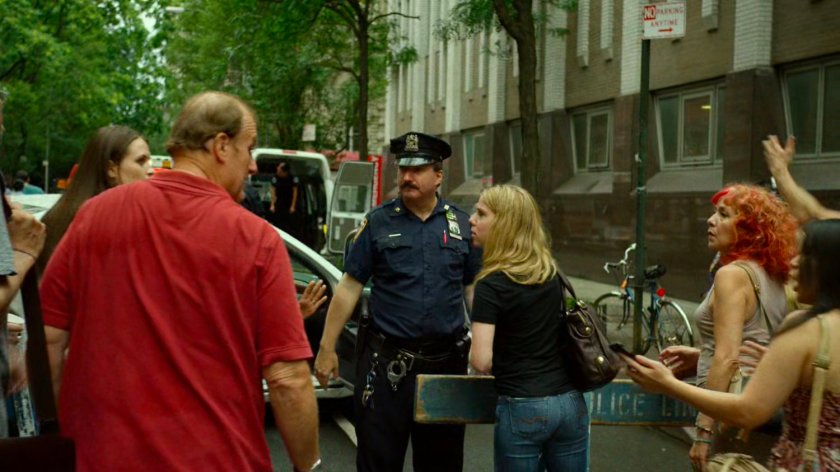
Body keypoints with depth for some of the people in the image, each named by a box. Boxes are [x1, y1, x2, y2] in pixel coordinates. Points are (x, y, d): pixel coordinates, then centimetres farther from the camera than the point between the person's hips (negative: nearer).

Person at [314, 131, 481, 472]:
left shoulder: (461, 224, 5)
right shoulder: (378, 222, -1)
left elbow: (473, 290, 11)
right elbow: (349, 288, -1)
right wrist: (327, 347, -4)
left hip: (446, 359, 2)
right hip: (386, 362, -2)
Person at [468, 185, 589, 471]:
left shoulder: (491, 285, -13)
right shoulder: (552, 273, 6)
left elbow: (481, 361, -18)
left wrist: (501, 370, 3)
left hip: (522, 409, -6)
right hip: (570, 403, 6)